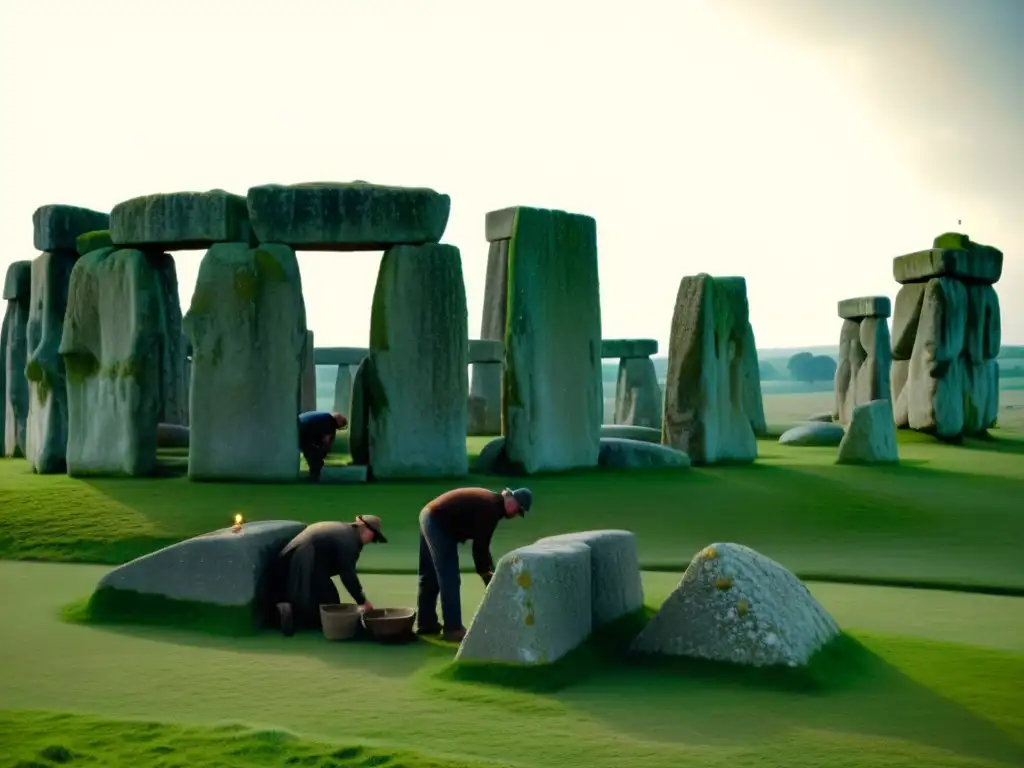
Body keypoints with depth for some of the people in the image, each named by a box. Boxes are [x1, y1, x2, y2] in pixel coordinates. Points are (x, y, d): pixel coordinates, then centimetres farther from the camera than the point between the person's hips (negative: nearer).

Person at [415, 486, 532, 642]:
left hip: (430, 517, 11)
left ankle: (426, 623, 26)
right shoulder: (491, 508, -16)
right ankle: (453, 629, -2)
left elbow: (480, 541, 20)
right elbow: (480, 545, -14)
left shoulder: (491, 503, 14)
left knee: (430, 576, 17)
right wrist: (485, 572, -3)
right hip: (439, 524, -11)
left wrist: (488, 569, 18)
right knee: (450, 579, -6)